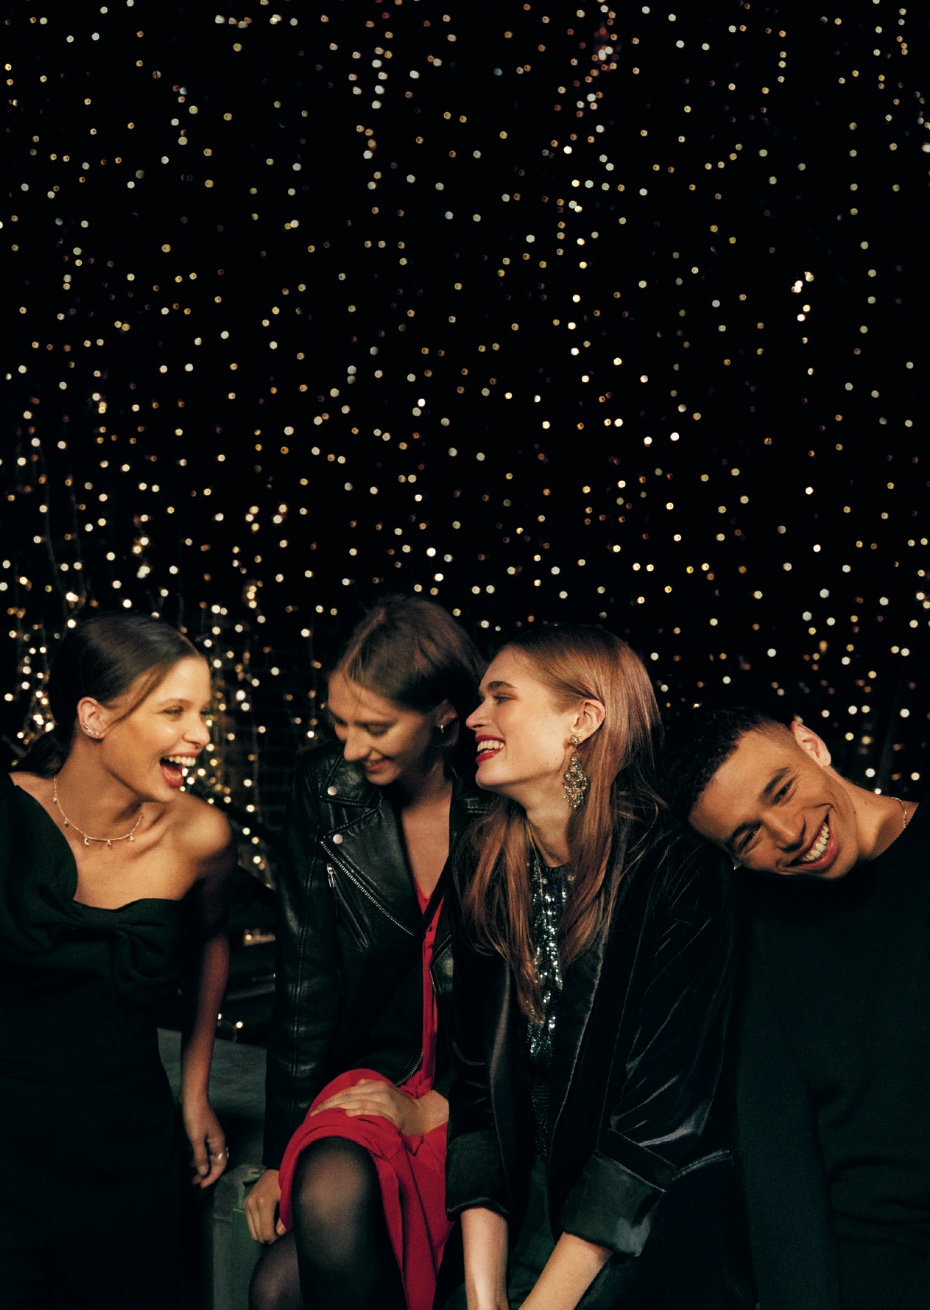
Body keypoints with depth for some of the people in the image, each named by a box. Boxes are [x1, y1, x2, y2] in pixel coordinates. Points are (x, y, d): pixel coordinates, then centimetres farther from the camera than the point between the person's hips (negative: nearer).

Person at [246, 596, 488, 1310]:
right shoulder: (328, 790, -2)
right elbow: (306, 983, 2)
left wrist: (437, 1110, -10)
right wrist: (283, 1152, 2)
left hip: (480, 1092, -3)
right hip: (375, 1074, 3)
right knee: (326, 1190, -29)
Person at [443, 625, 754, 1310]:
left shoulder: (680, 879, -13)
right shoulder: (489, 870, 3)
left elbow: (659, 1118, -15)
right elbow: (479, 1078, 0)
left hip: (658, 1234, -3)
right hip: (531, 1218, 3)